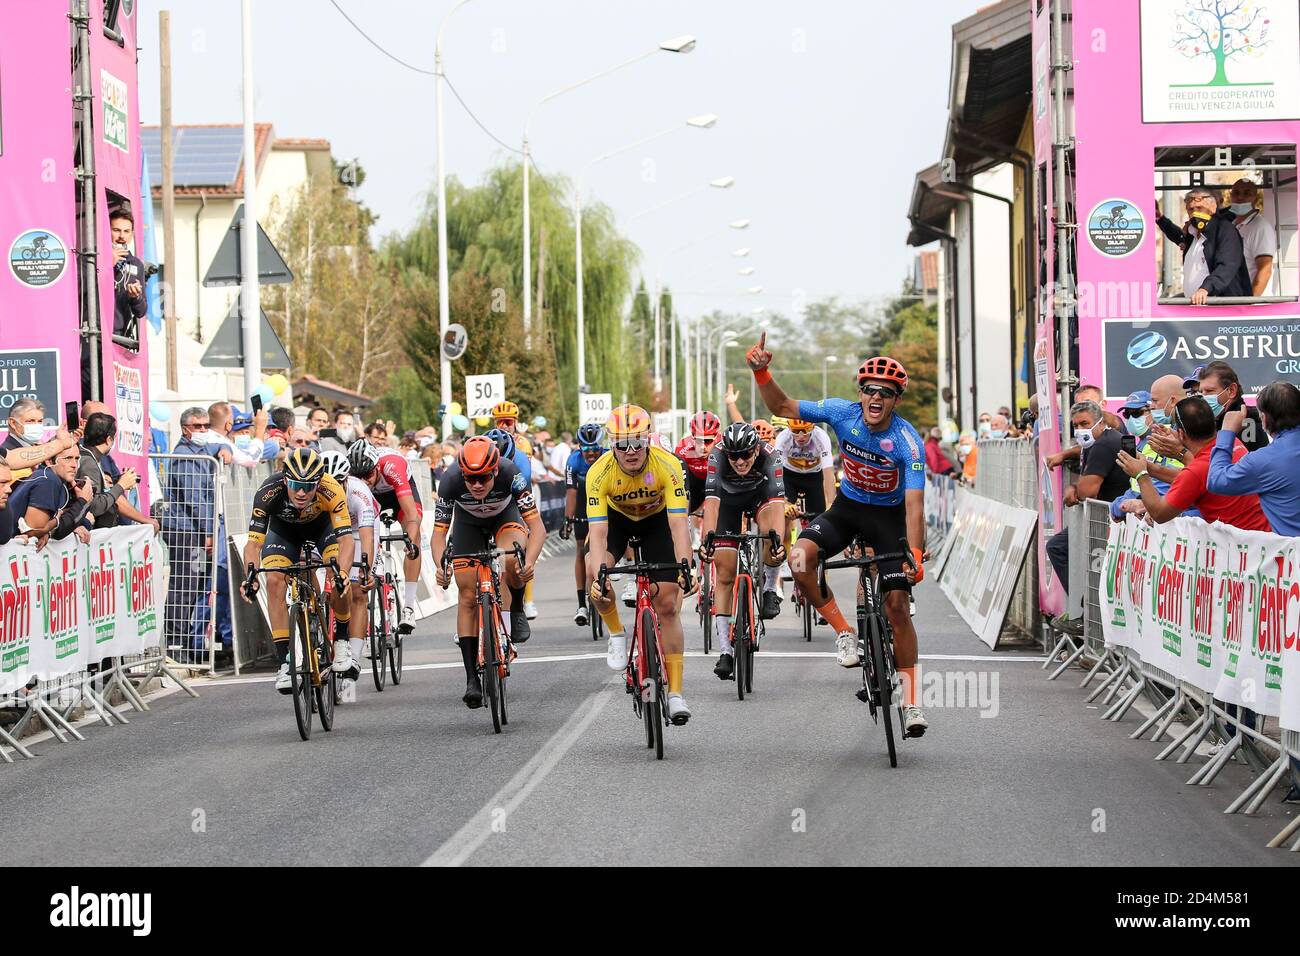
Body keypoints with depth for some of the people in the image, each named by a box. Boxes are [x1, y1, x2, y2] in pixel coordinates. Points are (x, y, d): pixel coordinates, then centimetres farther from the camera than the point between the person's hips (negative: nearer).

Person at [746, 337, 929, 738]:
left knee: (897, 606, -10)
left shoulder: (908, 442, -27)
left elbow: (914, 503, -33)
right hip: (847, 506, 3)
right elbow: (783, 407, -8)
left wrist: (915, 554, -45)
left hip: (888, 515, -3)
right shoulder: (843, 413, -17)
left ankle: (911, 701, 2)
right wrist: (761, 373, -25)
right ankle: (843, 632, -6)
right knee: (800, 560, -26)